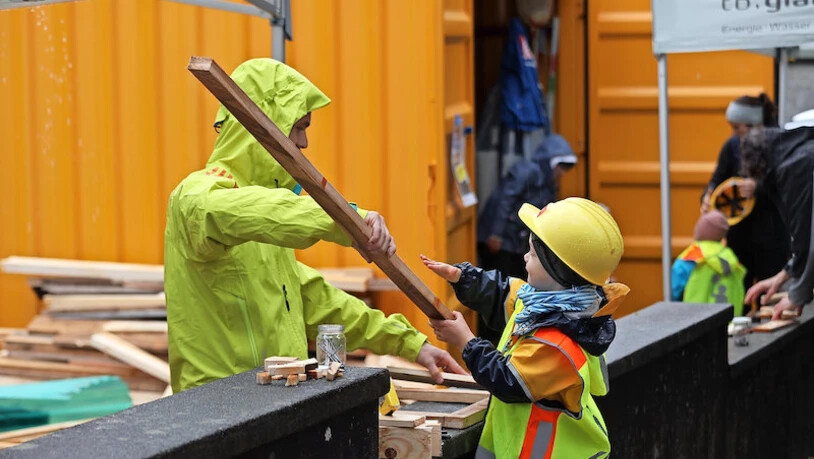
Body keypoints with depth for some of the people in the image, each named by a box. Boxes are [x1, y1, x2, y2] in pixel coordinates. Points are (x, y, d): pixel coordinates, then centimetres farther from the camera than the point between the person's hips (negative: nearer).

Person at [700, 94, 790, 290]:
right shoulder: (733, 146, 1)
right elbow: (718, 179, 5)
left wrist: (759, 188, -29)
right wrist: (708, 197, -15)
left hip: (771, 232, -4)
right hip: (739, 230, 4)